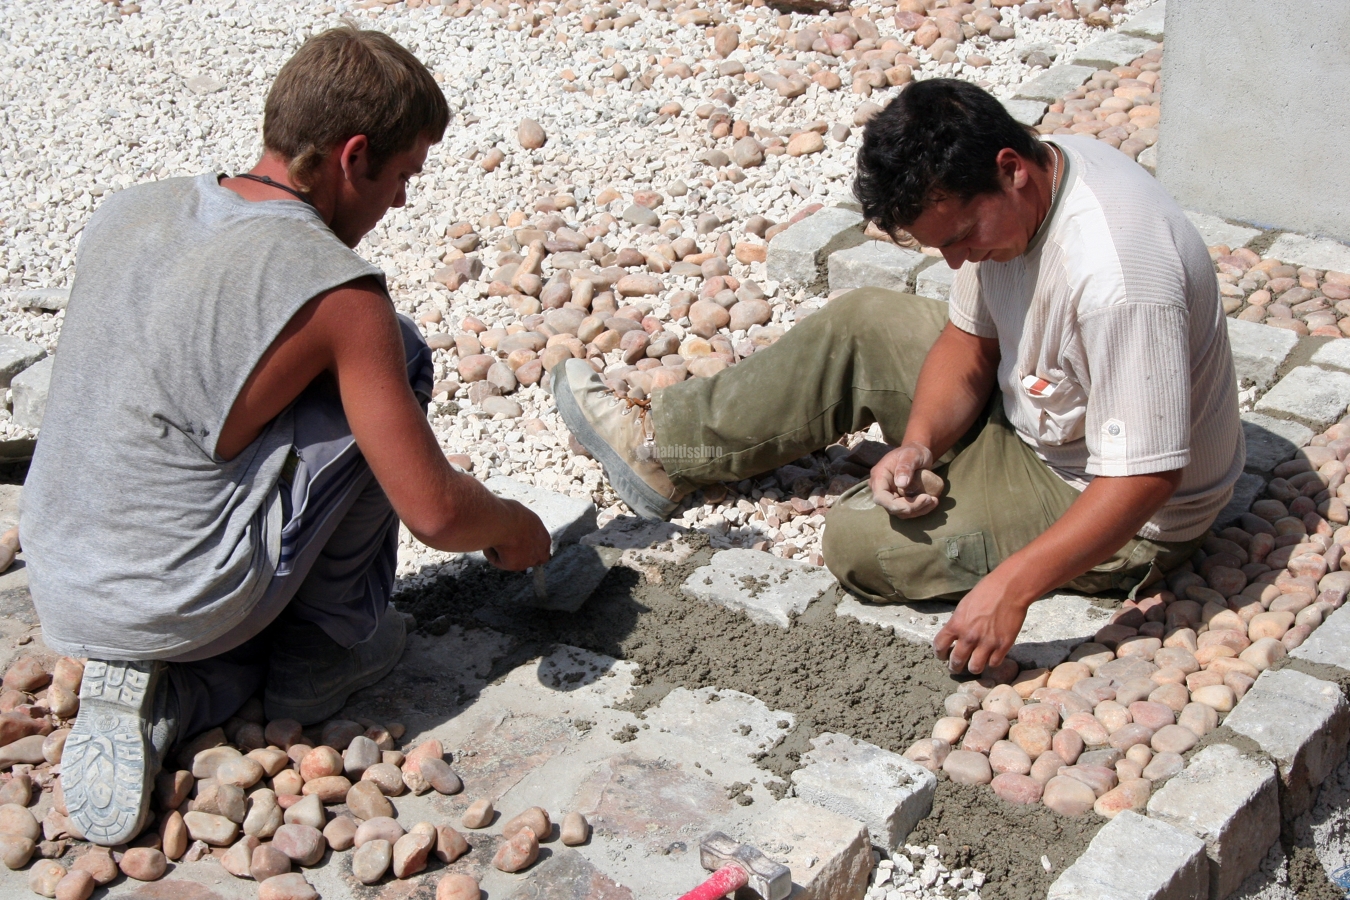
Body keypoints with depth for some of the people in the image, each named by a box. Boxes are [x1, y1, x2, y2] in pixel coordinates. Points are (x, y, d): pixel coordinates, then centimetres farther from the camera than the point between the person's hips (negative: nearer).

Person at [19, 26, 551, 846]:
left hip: (61, 596, 7)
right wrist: (513, 525, 10)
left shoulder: (128, 211, 2)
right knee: (399, 356, 3)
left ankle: (158, 693, 8)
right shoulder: (339, 293, -17)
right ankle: (328, 648, 12)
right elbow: (436, 513, -14)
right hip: (184, 607, -6)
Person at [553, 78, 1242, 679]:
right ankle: (664, 446, 17)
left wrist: (1010, 588, -40)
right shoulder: (996, 200, -12)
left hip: (1119, 515, -8)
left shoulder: (1115, 277, -39)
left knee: (860, 538, -14)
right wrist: (918, 443, -19)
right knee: (858, 328, 6)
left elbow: (1145, 478, -37)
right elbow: (969, 342, -1)